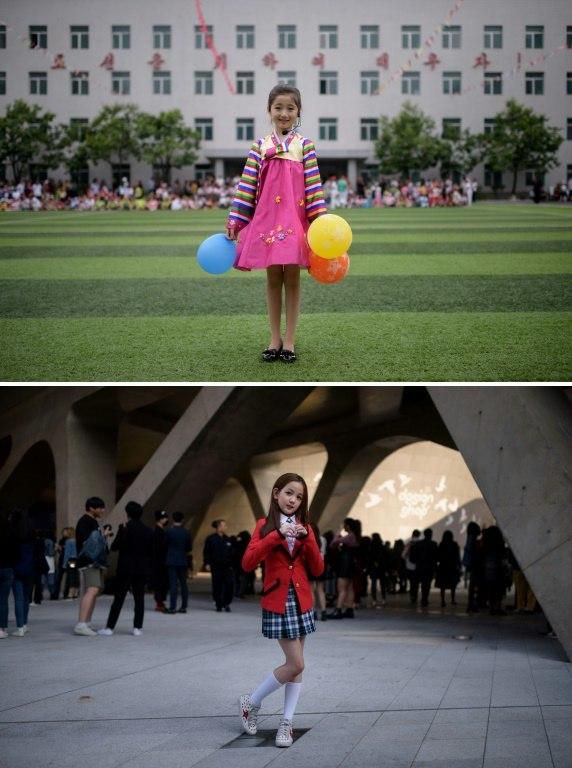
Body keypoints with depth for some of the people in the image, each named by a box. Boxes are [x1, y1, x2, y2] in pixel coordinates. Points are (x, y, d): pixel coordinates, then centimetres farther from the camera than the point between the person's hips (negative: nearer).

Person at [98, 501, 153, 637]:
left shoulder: (125, 529, -9)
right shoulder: (148, 531, 4)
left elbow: (115, 547, -13)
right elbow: (151, 551, 5)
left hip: (126, 568, -3)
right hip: (142, 569, 3)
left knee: (119, 598, -1)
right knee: (139, 598, 7)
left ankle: (110, 627, -1)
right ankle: (137, 627, 3)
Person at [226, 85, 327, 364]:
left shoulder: (304, 145, 2)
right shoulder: (260, 146, 5)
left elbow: (314, 186, -2)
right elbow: (247, 186, 4)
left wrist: (321, 220, -10)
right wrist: (234, 221, 0)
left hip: (295, 219, -1)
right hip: (266, 218, 1)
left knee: (292, 279, 3)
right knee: (273, 279, 8)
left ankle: (289, 340, 10)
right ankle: (275, 338, 16)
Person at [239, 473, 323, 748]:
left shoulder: (304, 527, 8)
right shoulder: (265, 525, -3)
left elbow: (317, 569, 1)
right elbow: (247, 563, -16)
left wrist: (307, 538, -13)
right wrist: (277, 535, -23)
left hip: (301, 601, 5)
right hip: (277, 601, -5)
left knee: (295, 665, 4)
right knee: (296, 664, -9)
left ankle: (286, 723, 12)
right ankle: (251, 702, 10)